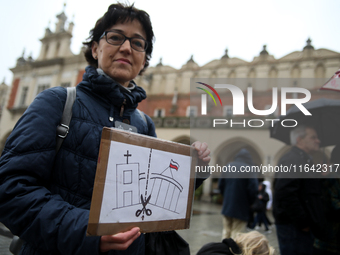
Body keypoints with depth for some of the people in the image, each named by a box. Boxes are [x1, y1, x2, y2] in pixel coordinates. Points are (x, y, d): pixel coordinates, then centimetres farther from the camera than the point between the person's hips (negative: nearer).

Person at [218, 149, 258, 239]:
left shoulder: (228, 167, 1)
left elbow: (220, 185, 3)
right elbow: (253, 189, -17)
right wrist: (250, 203, 0)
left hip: (227, 206, 4)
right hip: (241, 209, -4)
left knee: (226, 231, 16)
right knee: (236, 234, 4)